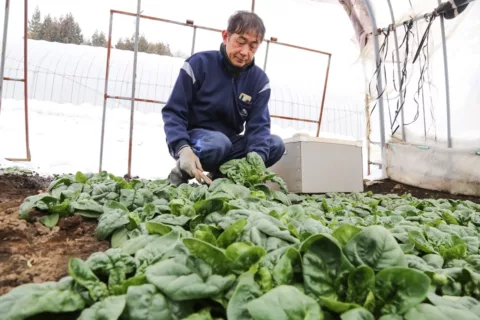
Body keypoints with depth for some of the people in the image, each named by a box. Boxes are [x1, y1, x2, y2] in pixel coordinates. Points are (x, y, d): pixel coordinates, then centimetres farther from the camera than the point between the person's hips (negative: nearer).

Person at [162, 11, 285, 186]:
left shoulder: (259, 79, -2)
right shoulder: (199, 63, -12)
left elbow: (258, 124, -10)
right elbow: (173, 112, -13)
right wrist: (183, 148, -32)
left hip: (230, 143, 5)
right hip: (195, 138, -4)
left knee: (276, 144, -15)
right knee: (218, 143, -37)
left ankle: (220, 176, -2)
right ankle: (181, 172, -7)